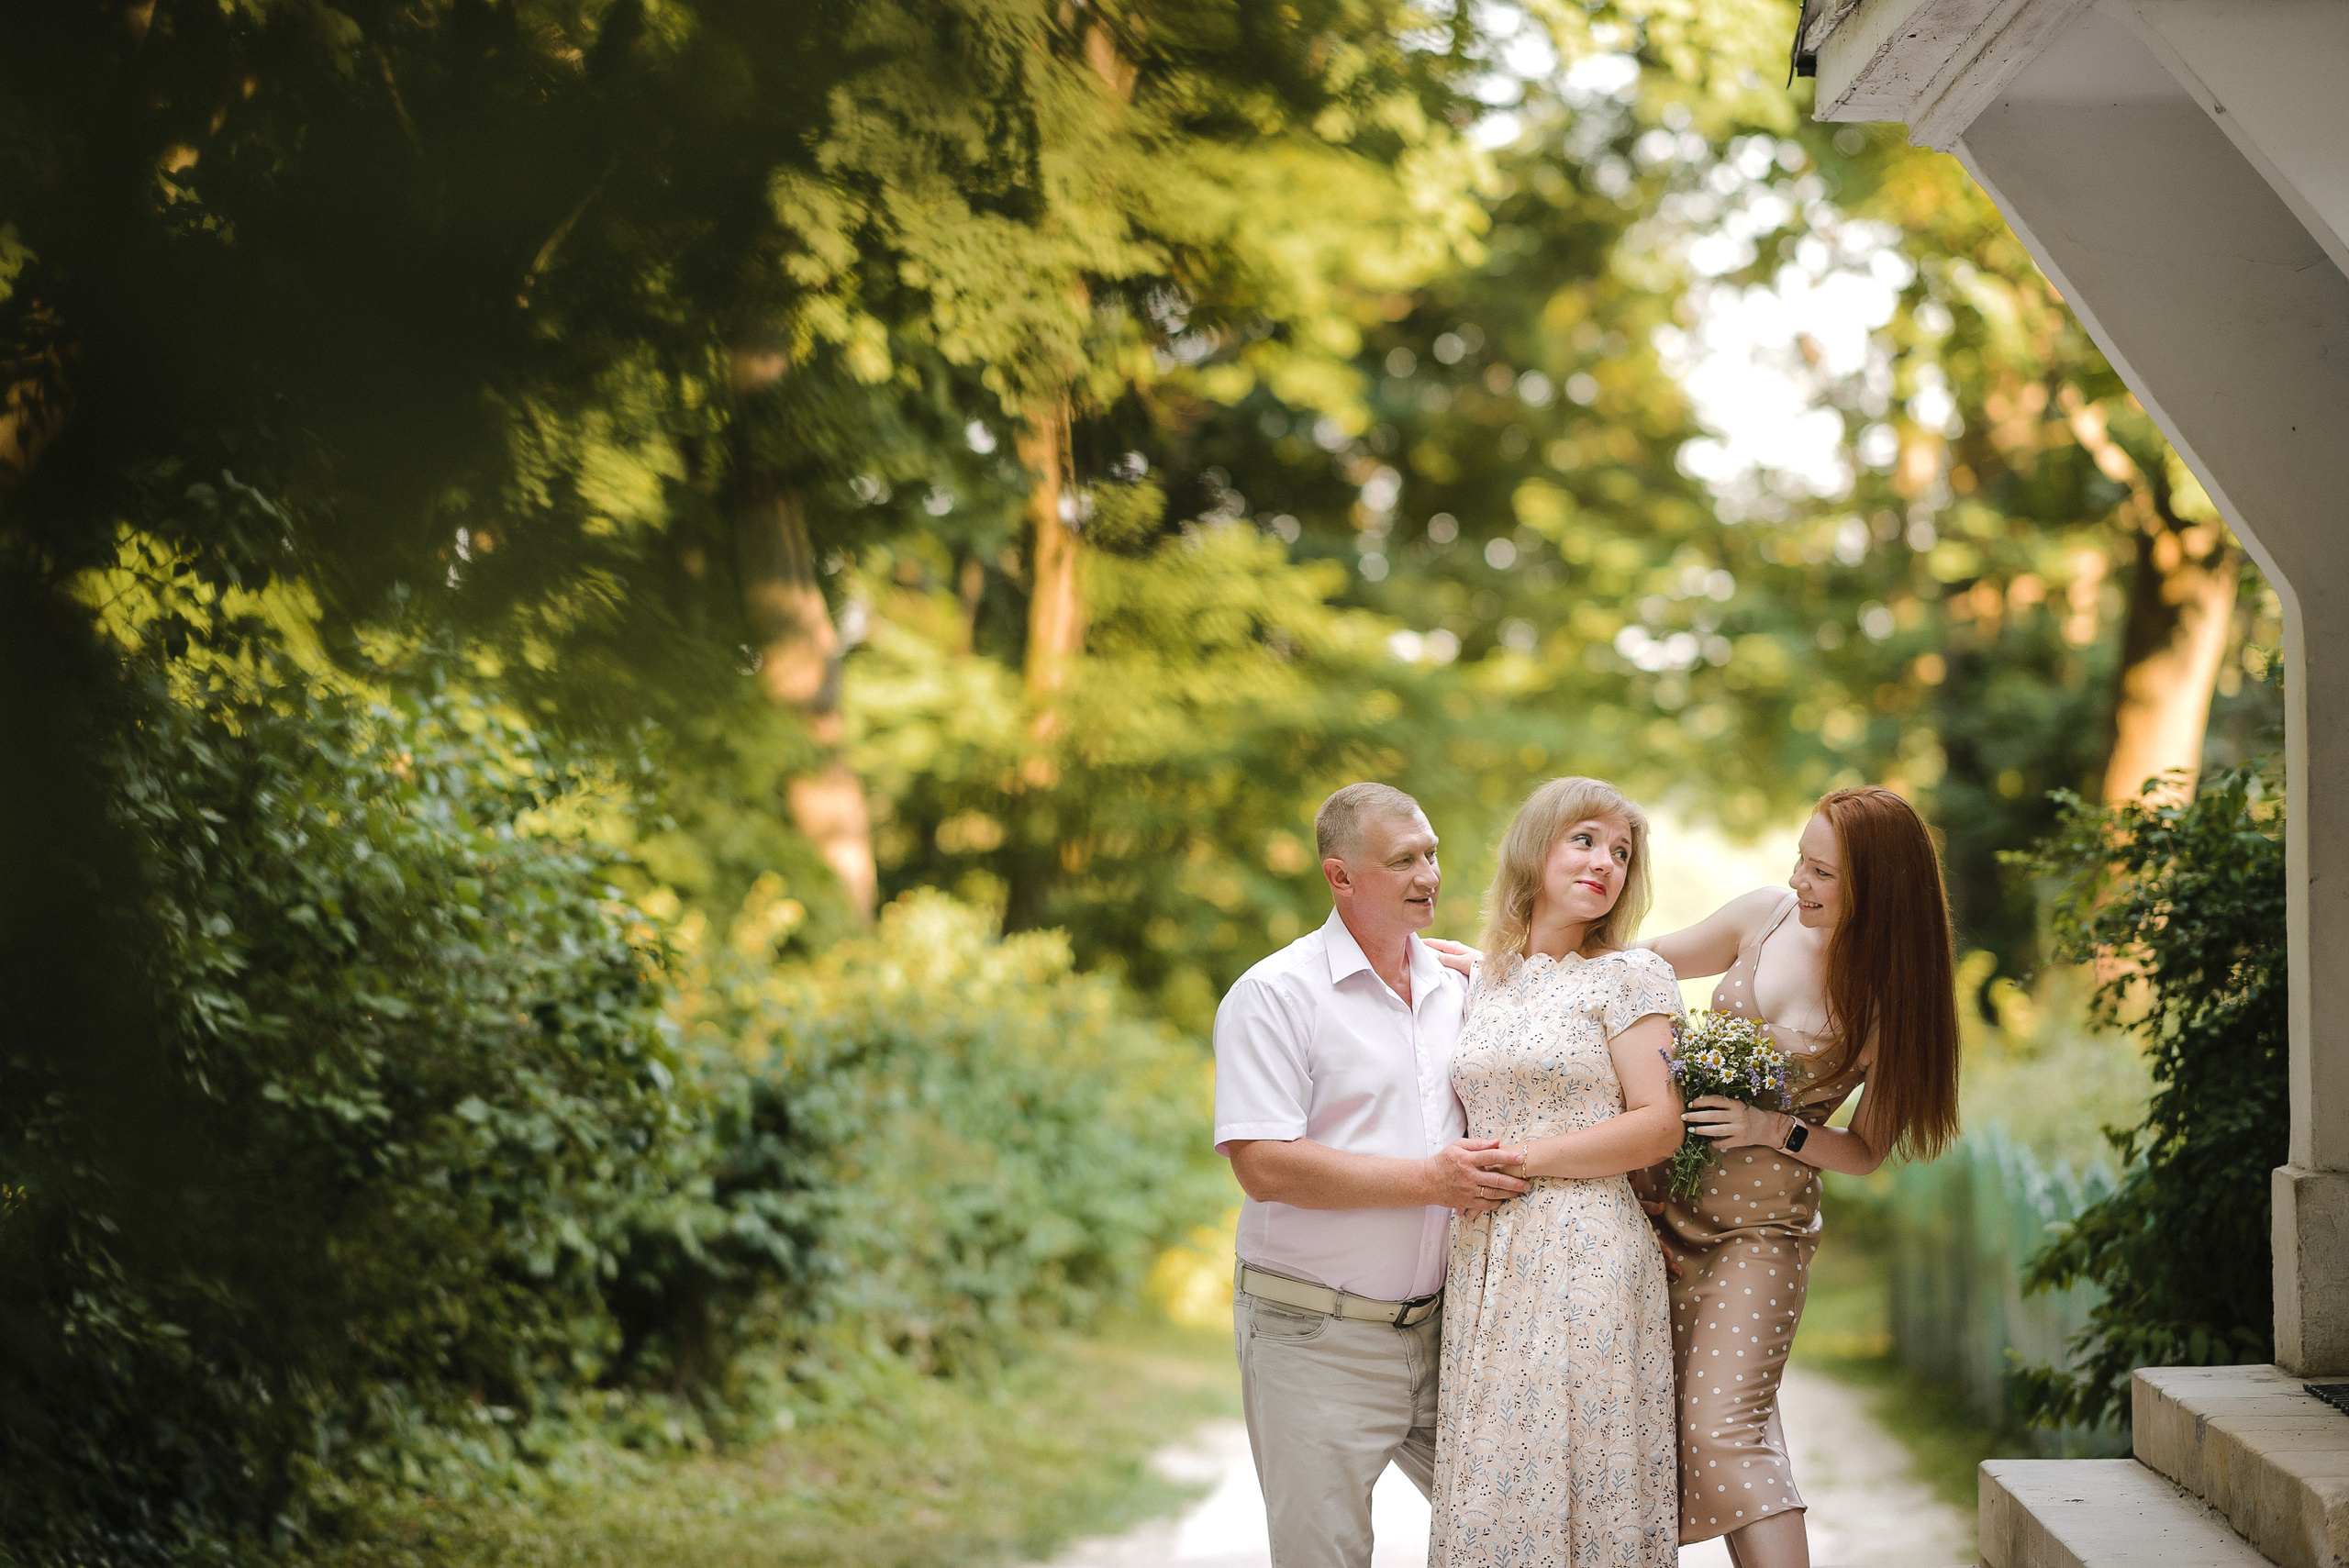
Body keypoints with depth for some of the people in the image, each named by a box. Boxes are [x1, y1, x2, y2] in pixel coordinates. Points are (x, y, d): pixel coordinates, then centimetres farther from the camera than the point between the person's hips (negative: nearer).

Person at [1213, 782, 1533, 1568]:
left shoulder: (1456, 991, 11)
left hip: (1434, 1325, 6)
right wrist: (1428, 1180, -19)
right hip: (1316, 1337, -6)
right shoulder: (1275, 994, -9)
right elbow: (1264, 1166, -19)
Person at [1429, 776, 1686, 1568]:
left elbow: (1660, 1124, -8)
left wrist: (1523, 1159, -10)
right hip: (1485, 1260, 5)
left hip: (1586, 1260, -5)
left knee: (1576, 1479, -6)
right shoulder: (1486, 985, 16)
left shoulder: (1631, 976, 0)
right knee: (1488, 1498, 3)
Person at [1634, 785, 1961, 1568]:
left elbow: (1867, 1151, -2)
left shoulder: (1891, 999, -10)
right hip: (1663, 1201, 4)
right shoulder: (1766, 916, 0)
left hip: (1760, 1230, -4)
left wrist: (1774, 1129, -18)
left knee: (1724, 1428, -15)